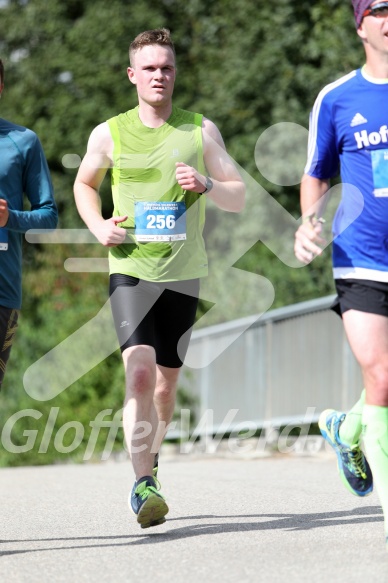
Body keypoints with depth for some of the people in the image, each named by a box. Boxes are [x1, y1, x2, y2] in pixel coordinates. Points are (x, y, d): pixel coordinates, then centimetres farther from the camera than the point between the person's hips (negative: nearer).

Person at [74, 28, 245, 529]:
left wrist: (205, 184, -15)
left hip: (183, 274, 2)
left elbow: (239, 198, 5)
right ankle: (143, 484, -22)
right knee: (139, 372, -21)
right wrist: (98, 227, 1)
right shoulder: (109, 134, 2)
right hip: (130, 269, -2)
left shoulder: (200, 130, 3)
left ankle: (149, 457, 37)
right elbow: (84, 183, 20)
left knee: (166, 383, 11)